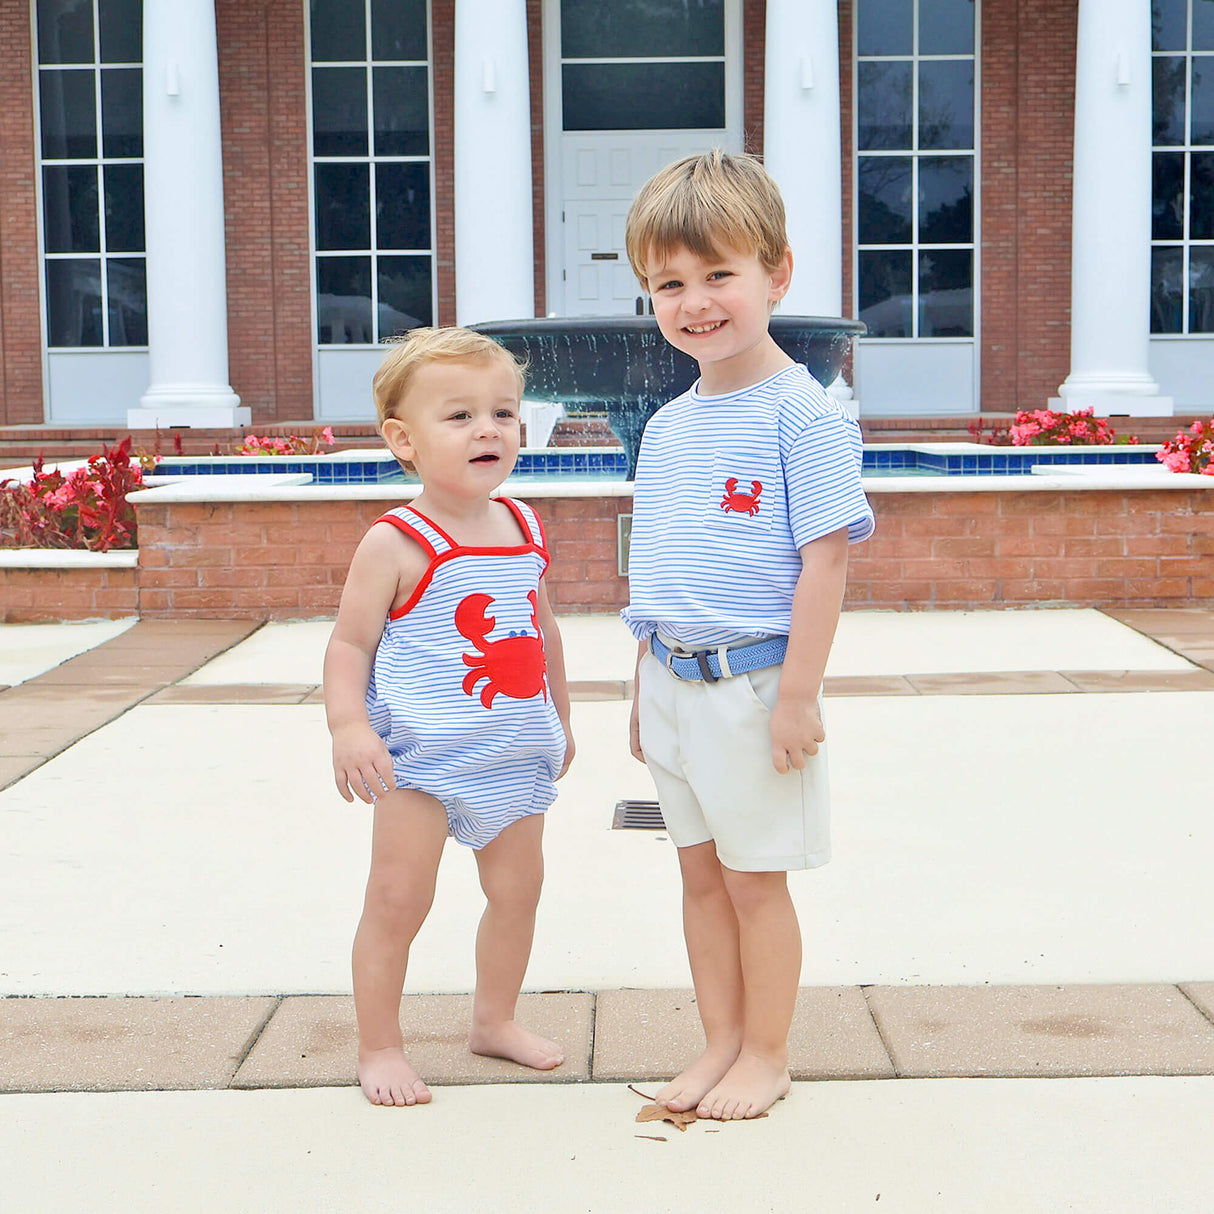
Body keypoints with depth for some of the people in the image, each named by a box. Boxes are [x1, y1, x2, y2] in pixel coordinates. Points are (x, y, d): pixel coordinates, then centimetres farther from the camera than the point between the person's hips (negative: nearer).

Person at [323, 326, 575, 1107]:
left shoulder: (525, 530, 6)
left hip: (516, 756, 7)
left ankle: (496, 1019, 35)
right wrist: (348, 726, -27)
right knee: (399, 897, -4)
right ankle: (379, 1047, 11)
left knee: (518, 886, 16)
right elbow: (350, 642, -12)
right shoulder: (397, 543, -13)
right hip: (423, 756, -6)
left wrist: (560, 721, 25)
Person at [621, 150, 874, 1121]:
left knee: (755, 879, 5)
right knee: (701, 873, 15)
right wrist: (646, 692, 16)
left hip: (753, 683, -6)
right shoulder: (666, 427, 9)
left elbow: (825, 561, -15)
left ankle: (768, 1055, 21)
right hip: (673, 682, 7)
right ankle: (721, 1041, 29)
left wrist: (797, 694, -17)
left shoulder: (804, 414, -12)